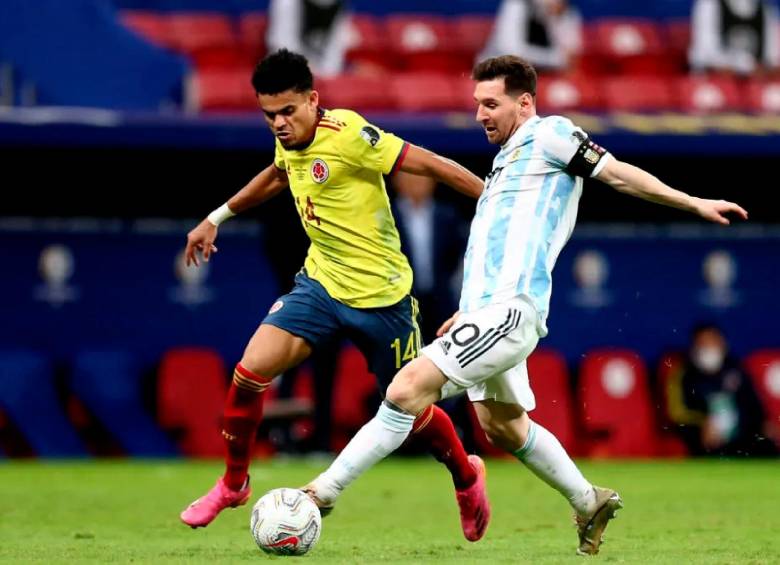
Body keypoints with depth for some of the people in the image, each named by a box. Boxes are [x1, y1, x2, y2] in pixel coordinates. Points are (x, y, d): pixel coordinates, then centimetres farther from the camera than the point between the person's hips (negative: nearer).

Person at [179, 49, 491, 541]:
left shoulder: (348, 135, -22)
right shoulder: (290, 142, 1)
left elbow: (431, 164, -21)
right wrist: (217, 218, 33)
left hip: (379, 295, -5)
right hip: (321, 283, 6)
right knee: (252, 368, -13)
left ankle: (467, 478, 38)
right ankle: (234, 484, 8)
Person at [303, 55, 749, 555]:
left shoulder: (548, 134, -1)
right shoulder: (509, 156, 26)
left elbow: (618, 173, -2)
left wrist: (694, 203, -6)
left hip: (508, 310, -11)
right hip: (487, 311, 11)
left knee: (407, 390, -20)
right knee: (503, 426, 20)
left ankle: (323, 492, -22)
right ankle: (589, 504, 35)